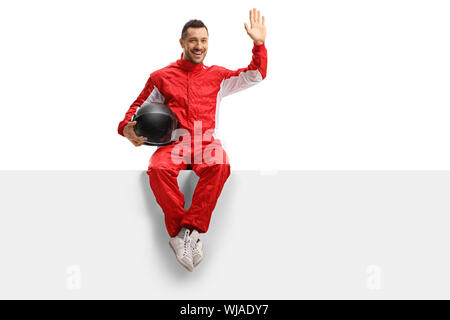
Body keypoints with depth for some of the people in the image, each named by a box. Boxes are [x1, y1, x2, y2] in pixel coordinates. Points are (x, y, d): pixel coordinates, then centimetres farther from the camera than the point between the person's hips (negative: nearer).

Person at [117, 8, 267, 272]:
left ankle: (188, 230, -35)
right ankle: (186, 235, -31)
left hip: (206, 143, 0)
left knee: (220, 165, -37)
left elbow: (256, 75, 18)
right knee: (158, 168, -36)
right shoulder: (161, 77, 18)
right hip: (173, 142, 0)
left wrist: (260, 44, 4)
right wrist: (127, 127, 1)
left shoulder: (217, 76, 19)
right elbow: (139, 107, 22)